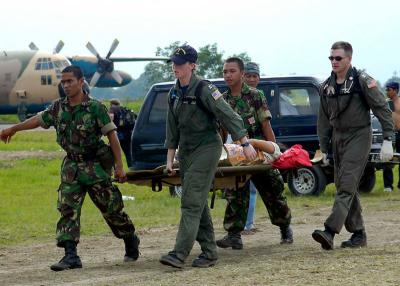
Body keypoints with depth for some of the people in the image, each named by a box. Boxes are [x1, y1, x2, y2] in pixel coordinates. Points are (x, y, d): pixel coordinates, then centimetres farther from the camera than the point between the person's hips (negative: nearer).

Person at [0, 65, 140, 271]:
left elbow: (112, 135, -12)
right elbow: (38, 119, 17)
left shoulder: (95, 107, -12)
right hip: (71, 167, 5)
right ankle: (71, 255, -9)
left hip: (95, 167, -5)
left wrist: (119, 166, -17)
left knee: (111, 208, 3)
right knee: (67, 209, -7)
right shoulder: (59, 107, 3)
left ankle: (131, 241, 26)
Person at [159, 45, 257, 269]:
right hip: (186, 151, 8)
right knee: (199, 204, 9)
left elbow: (228, 115, -14)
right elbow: (172, 129, 17)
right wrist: (170, 158, 14)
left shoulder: (203, 89, -13)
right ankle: (209, 252, 16)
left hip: (207, 149, -8)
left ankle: (180, 254, -18)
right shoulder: (175, 93, 10)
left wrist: (246, 144, -15)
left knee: (192, 202, -14)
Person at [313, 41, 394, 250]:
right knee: (343, 186, 8)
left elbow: (382, 109, -10)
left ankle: (330, 231, -26)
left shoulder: (362, 81, -8)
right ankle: (358, 234, 16)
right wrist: (323, 149, 14)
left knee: (347, 185, -16)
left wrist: (387, 140, -16)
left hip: (358, 136, -7)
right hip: (338, 138, 7)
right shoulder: (327, 87, 10)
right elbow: (324, 119, 17)